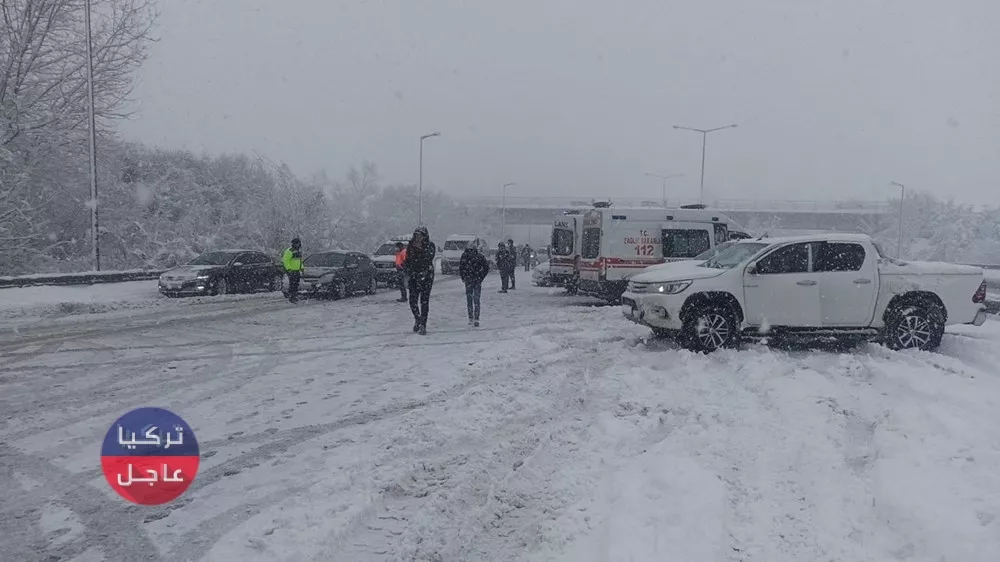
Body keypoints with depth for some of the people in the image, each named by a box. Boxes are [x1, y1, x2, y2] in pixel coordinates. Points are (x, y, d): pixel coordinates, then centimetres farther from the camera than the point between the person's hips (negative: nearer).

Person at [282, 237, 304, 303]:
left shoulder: (299, 251, 13)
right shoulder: (290, 251, -14)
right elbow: (285, 260, -17)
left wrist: (301, 268, 19)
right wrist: (288, 269, -21)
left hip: (297, 270, 8)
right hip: (291, 270, -8)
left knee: (296, 284, 11)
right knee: (292, 284, -8)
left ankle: (295, 296, 20)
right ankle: (291, 298, -4)